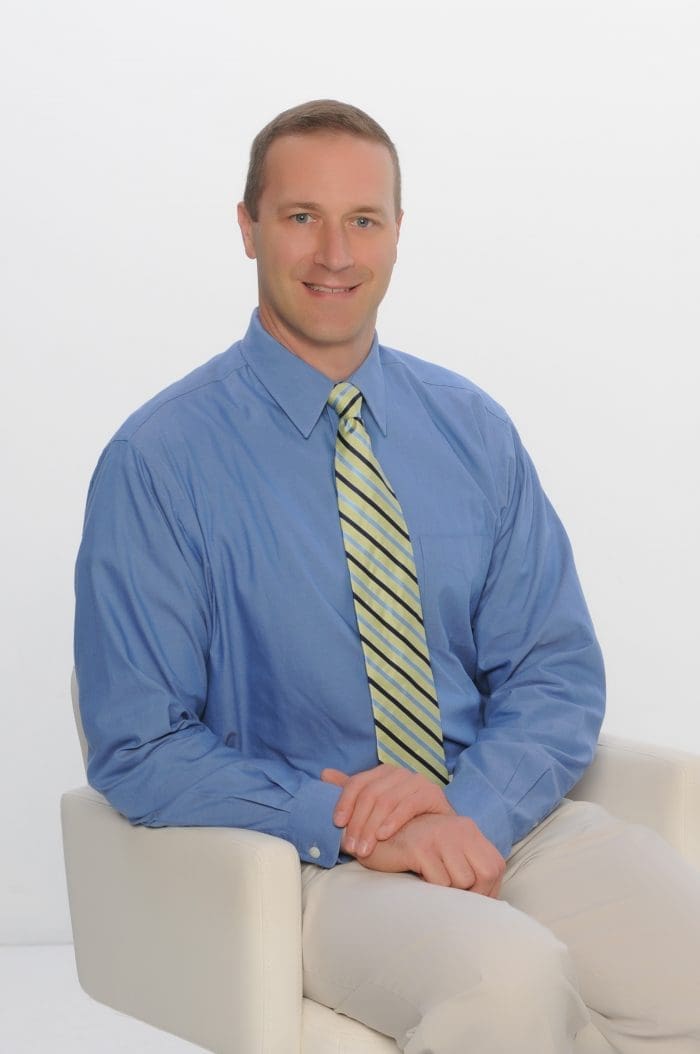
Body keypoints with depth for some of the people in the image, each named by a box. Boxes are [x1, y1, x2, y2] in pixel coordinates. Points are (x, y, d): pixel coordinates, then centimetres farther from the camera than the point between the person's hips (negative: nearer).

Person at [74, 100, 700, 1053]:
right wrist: (344, 823, -17)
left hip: (499, 823, 4)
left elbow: (559, 675, 8)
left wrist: (470, 811, -12)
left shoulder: (473, 429, 9)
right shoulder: (159, 462, -3)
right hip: (297, 858, -4)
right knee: (508, 976, -35)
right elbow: (138, 749, -5)